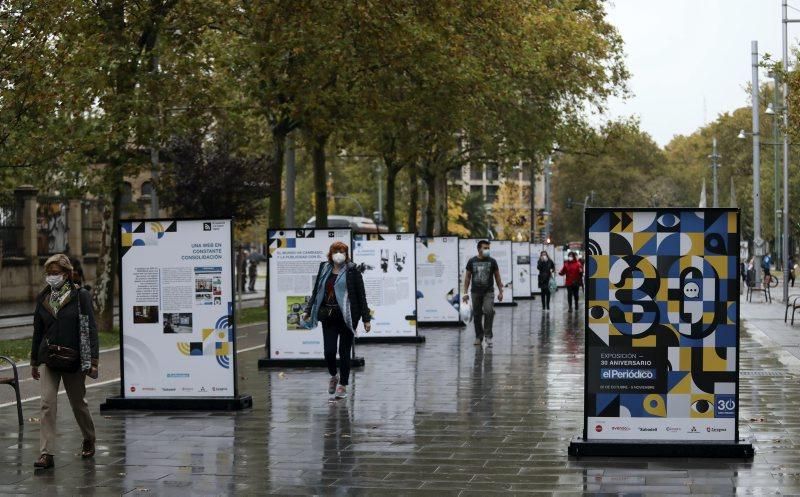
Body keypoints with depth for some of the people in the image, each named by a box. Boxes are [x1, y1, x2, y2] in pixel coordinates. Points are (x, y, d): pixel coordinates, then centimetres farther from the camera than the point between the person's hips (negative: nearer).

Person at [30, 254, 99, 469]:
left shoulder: (80, 296, -6)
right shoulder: (43, 298, 6)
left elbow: (91, 329, -8)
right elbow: (37, 331, 13)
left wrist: (93, 361, -13)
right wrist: (34, 362, 15)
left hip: (73, 360, -3)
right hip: (48, 359, 3)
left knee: (78, 403, 11)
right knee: (47, 404, -9)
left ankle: (89, 439, 36)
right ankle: (46, 453, -11)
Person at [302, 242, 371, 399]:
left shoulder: (352, 271, -2)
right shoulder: (324, 269, 10)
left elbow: (361, 295, -1)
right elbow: (316, 292, 16)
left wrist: (366, 318, -3)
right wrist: (308, 310, 6)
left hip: (347, 317, -3)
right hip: (328, 317, 3)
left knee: (344, 352, 2)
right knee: (329, 351, -3)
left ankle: (343, 385, 14)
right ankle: (333, 376, 26)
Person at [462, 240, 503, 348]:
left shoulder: (492, 261, 2)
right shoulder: (472, 261, 4)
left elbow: (497, 277, 8)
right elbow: (467, 277, 8)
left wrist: (500, 291, 5)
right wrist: (465, 292, 3)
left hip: (488, 292, -2)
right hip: (476, 292, 2)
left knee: (488, 311, -19)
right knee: (477, 315, 6)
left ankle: (488, 336, -12)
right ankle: (479, 337, 18)